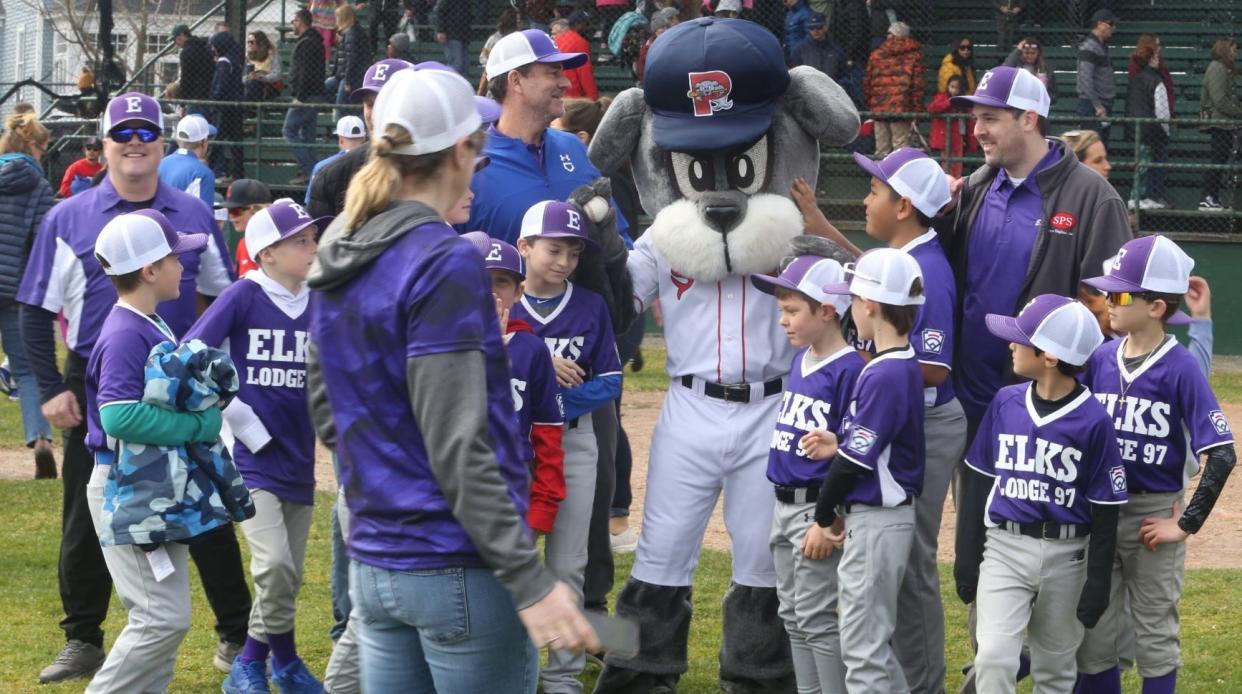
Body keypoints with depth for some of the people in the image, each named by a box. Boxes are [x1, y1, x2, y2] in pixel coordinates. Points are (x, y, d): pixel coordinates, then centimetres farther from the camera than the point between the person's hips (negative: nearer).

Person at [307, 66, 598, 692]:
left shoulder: (337, 260, 9)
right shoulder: (444, 264, -15)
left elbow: (326, 413, 18)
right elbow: (459, 448, -20)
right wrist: (530, 582, -21)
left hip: (373, 563, 8)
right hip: (460, 569, -8)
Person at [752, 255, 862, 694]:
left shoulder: (849, 370, -16)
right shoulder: (800, 360, 11)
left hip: (819, 508, -9)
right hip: (784, 505, 9)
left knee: (817, 616, -7)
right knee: (793, 615, 14)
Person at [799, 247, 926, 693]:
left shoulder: (884, 375, -21)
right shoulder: (904, 366, 9)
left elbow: (855, 460, -18)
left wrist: (824, 517, -6)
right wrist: (840, 445, 1)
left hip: (876, 519, -10)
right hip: (874, 517, 10)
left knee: (862, 648, -4)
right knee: (871, 642, 17)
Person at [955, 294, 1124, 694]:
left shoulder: (1093, 421, -10)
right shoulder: (1005, 403, 2)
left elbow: (1105, 511, -6)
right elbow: (978, 483, 8)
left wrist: (1097, 585, -6)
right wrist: (967, 557, 6)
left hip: (1065, 556, -2)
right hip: (1004, 549, 2)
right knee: (994, 656, -13)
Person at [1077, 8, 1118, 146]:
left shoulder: (1102, 46, 18)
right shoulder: (1089, 47, -13)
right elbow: (1085, 79, -21)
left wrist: (1106, 106, 14)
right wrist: (1098, 106, -23)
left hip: (1102, 106, 10)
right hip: (1092, 107, -10)